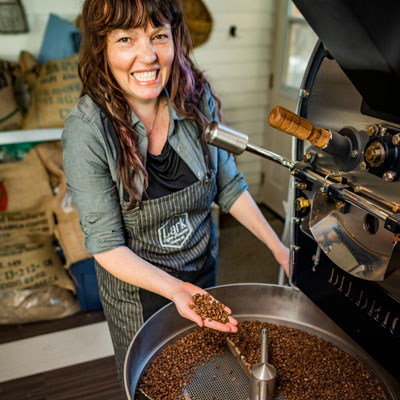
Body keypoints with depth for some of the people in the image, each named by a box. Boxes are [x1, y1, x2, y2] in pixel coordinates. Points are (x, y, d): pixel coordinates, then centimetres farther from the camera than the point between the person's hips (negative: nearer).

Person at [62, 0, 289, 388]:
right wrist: (174, 289, -33)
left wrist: (278, 248, -3)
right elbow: (105, 244, -21)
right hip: (136, 286, -3)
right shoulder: (86, 130, -26)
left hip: (203, 269, 4)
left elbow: (228, 184, -3)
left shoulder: (198, 99, -15)